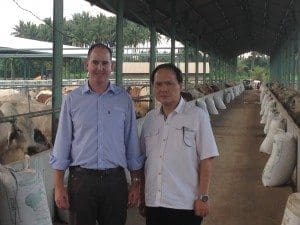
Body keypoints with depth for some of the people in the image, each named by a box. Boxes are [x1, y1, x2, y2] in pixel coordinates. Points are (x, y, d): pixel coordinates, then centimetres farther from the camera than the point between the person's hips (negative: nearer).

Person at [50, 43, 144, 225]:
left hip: (115, 179, 1)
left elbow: (132, 143, 7)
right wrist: (59, 186, -1)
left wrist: (136, 183, 5)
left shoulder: (124, 99, 4)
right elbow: (62, 144, 3)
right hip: (81, 178, 0)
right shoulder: (73, 99, 3)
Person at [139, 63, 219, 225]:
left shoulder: (197, 116, -4)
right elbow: (143, 160, 13)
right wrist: (141, 197, 13)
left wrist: (203, 197, -10)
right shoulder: (149, 119, 8)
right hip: (153, 204, 4)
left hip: (185, 205, -4)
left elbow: (206, 160, -7)